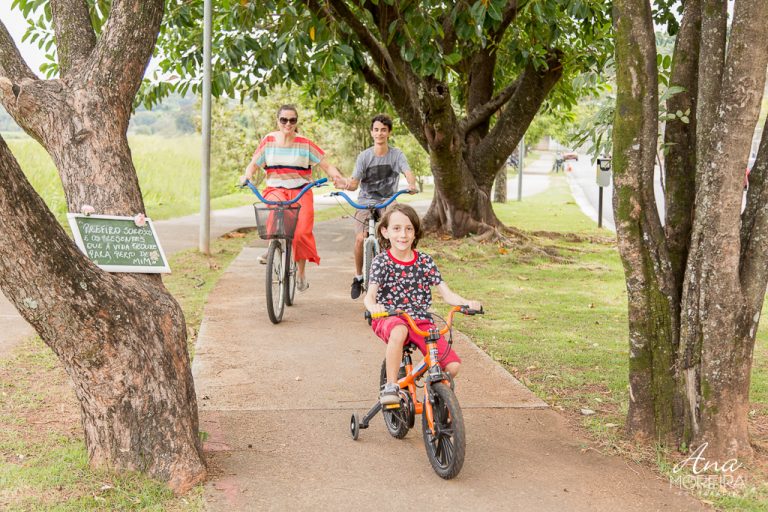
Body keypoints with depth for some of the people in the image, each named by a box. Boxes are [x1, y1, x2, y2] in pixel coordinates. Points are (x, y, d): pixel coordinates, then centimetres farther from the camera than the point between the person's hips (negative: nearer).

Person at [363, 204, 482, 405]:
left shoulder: (425, 261, 5)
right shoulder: (381, 262, -2)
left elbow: (446, 293, 3)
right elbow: (370, 294, -14)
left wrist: (467, 303, -17)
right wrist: (373, 306, -38)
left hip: (420, 321, 3)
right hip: (389, 319, -3)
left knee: (452, 365, -14)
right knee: (399, 332, -42)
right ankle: (390, 387, -28)